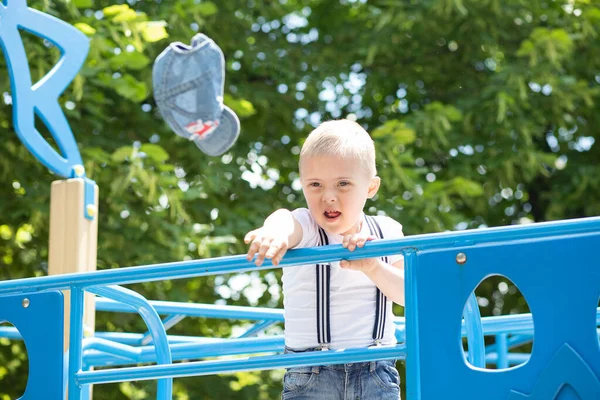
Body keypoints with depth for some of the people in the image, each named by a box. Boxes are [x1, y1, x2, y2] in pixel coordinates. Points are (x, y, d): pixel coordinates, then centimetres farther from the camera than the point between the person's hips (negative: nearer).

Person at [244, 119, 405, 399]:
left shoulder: (385, 232, 5)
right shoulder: (304, 228, -6)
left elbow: (410, 294, -2)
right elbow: (285, 221, -31)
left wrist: (372, 267, -21)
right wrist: (275, 231, -56)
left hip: (377, 375, 3)